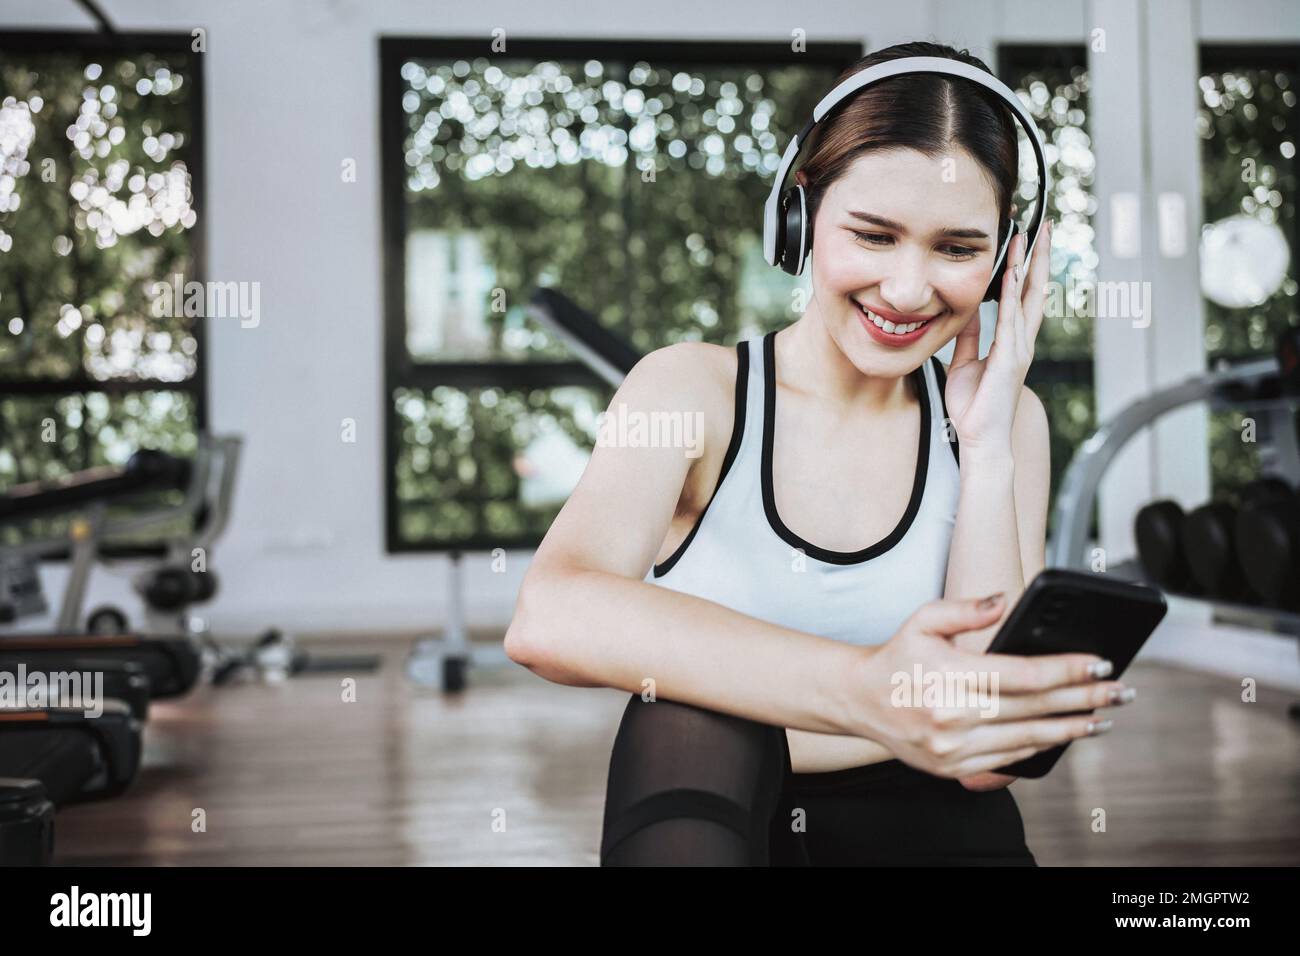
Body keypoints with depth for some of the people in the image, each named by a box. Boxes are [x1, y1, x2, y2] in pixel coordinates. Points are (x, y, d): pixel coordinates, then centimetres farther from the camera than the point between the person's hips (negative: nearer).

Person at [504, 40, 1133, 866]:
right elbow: (550, 619, -25)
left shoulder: (1006, 420, 4)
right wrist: (861, 691, -36)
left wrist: (986, 441, -10)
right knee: (694, 714, -32)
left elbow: (994, 714, -9)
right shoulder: (692, 388, -3)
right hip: (696, 822, -1)